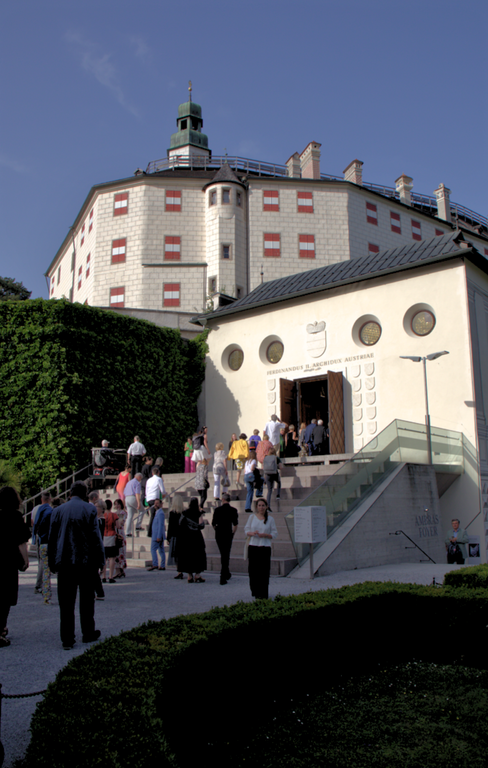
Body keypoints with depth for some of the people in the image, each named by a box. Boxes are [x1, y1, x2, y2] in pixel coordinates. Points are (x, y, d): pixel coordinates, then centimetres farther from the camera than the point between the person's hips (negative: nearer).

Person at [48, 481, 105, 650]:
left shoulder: (58, 511, 4)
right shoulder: (89, 509, -5)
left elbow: (52, 539, 7)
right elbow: (96, 536, -6)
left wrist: (52, 564, 13)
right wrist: (100, 561, 1)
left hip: (64, 562, 2)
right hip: (86, 561, -2)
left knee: (66, 602, 5)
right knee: (87, 599, 12)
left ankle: (67, 639, 5)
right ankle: (88, 633, 21)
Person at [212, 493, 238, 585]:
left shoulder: (217, 510, -3)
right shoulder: (233, 510, -4)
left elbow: (213, 524, -1)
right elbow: (235, 524, -8)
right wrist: (233, 533, 6)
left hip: (219, 534, 1)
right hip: (228, 534, -1)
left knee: (223, 554, 16)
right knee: (226, 555, 4)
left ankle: (226, 574, 29)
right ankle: (223, 577, -3)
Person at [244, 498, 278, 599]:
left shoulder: (270, 519, 4)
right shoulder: (252, 517, 9)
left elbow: (275, 534, 5)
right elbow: (246, 530, 11)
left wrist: (265, 535, -12)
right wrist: (251, 533, -10)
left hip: (265, 548, -1)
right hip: (253, 546, 2)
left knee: (264, 571, -5)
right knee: (253, 570, 1)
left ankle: (262, 594, 3)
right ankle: (255, 592, 17)